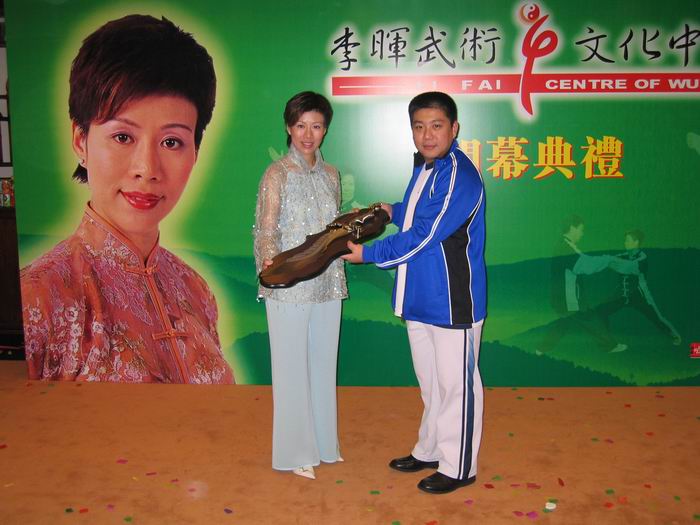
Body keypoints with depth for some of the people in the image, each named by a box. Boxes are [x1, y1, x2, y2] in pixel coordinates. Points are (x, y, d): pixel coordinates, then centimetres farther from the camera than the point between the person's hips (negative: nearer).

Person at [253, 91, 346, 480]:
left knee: (323, 364, 16)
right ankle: (295, 452, 21)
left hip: (327, 285, 6)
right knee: (292, 368, 5)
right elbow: (267, 230, -13)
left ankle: (323, 442, 32)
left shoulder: (331, 174, 10)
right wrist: (269, 261, -31)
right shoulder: (277, 174, -7)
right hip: (289, 287, -5)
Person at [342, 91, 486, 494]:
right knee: (430, 382, 21)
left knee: (456, 384, 6)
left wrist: (367, 253, -16)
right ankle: (430, 450, 38)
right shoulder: (425, 167, 10)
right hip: (420, 297, 9)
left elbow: (423, 236, -23)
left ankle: (459, 467, 22)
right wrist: (393, 210, 13)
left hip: (453, 300, -9)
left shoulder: (458, 176, -20)